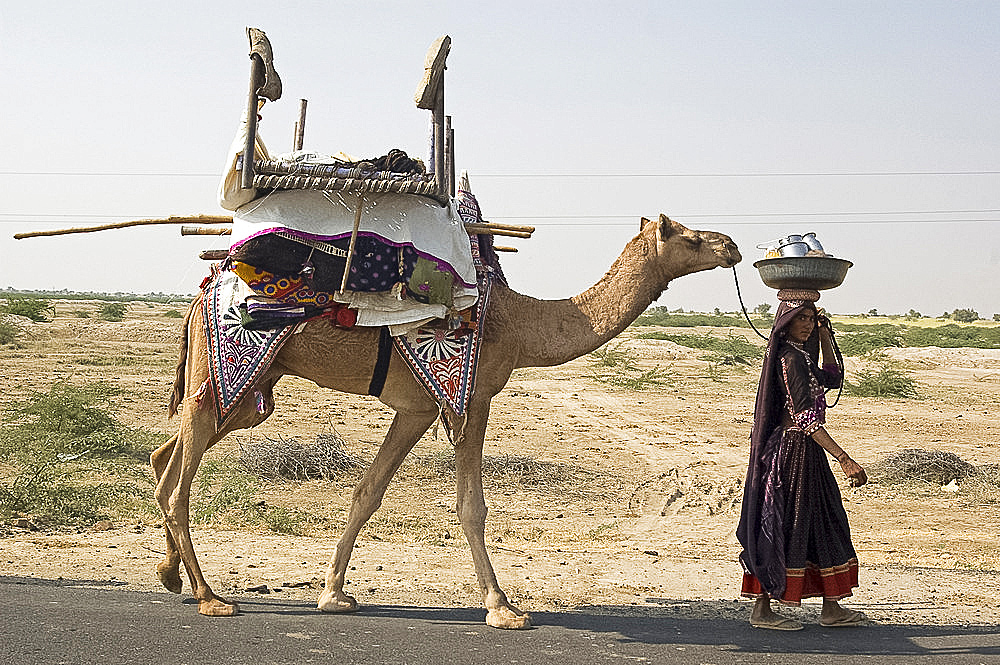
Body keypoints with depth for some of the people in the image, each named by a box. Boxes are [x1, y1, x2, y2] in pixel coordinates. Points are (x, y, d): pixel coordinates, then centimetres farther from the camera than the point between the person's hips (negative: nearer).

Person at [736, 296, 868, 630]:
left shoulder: (799, 355, 12)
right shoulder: (791, 358, -17)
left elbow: (832, 379, 27)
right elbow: (806, 418, -24)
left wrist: (825, 338, 15)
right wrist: (845, 460, -29)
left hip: (805, 452, 10)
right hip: (794, 450, -10)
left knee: (822, 524, 13)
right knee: (781, 525, -4)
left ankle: (831, 609, 20)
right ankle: (762, 610, 3)